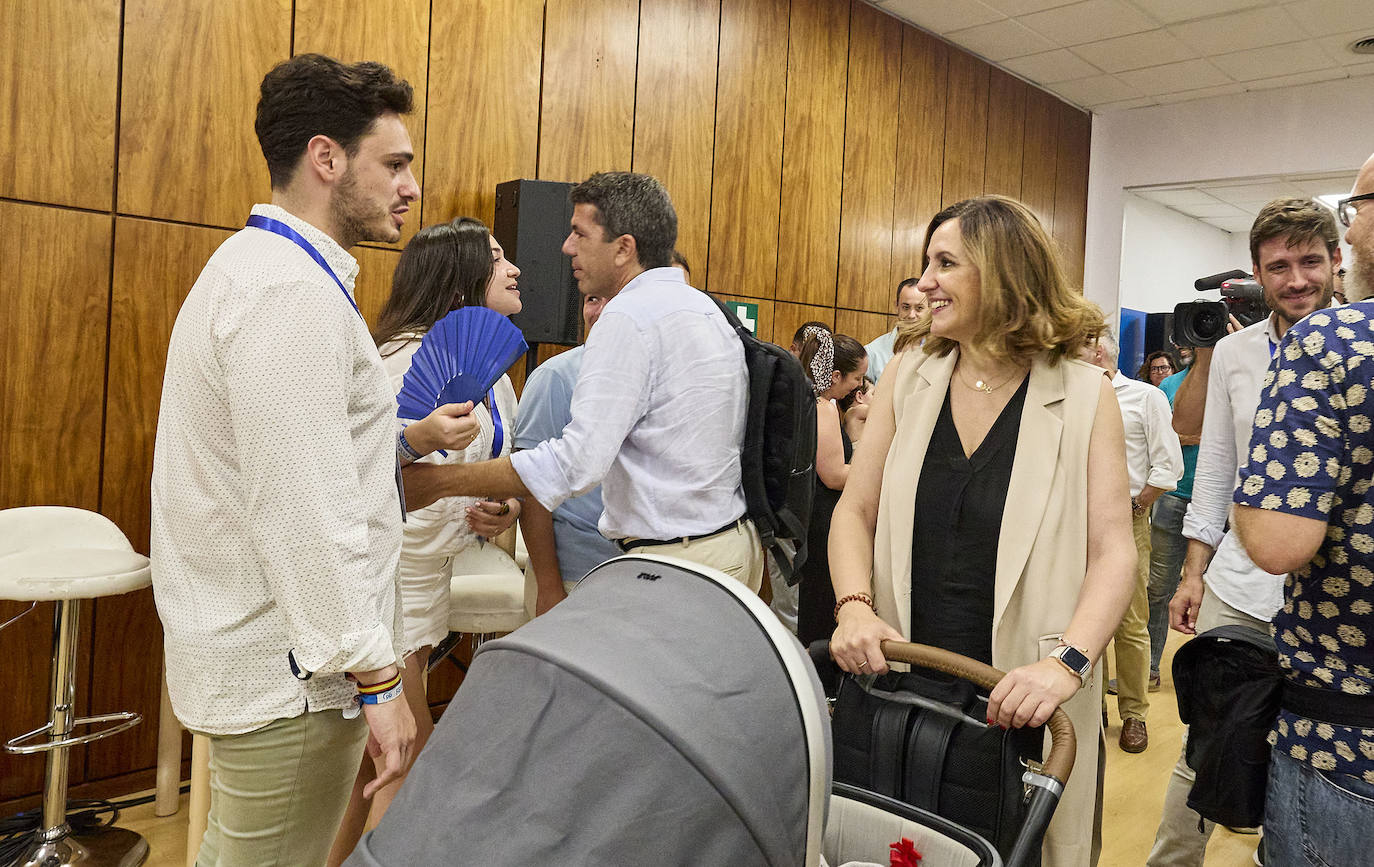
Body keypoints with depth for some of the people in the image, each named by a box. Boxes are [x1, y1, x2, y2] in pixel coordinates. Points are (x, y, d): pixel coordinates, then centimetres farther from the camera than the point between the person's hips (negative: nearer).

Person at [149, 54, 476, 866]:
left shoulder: (258, 266, 13)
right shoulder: (293, 291, -22)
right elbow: (303, 513, -26)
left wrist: (413, 438, 10)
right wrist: (376, 677, -22)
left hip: (247, 650, 10)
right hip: (293, 674, -10)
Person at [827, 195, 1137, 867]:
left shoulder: (1084, 395, -6)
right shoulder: (909, 375, 2)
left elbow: (1114, 549, -10)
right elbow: (855, 511, 3)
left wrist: (1067, 663, -23)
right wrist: (855, 608, -12)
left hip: (1020, 706, -2)